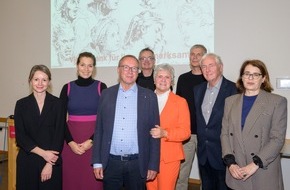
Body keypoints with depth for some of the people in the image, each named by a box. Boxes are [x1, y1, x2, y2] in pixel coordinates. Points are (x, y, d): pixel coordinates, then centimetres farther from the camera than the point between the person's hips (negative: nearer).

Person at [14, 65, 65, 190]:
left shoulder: (57, 104, -1)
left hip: (52, 161, -1)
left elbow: (59, 134, -4)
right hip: (27, 160, 1)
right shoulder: (21, 104, 2)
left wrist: (49, 164, -10)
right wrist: (43, 153, -12)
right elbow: (20, 136, -2)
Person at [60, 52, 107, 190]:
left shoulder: (101, 87, -1)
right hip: (71, 142, 2)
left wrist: (91, 141, -11)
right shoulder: (67, 88, 4)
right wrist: (70, 142, -8)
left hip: (94, 141, -1)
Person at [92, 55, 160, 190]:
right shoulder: (106, 94, 4)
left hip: (137, 163, -1)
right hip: (111, 162, 1)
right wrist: (97, 162, 2)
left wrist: (153, 165, -3)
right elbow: (99, 129, 5)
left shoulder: (149, 96, 0)